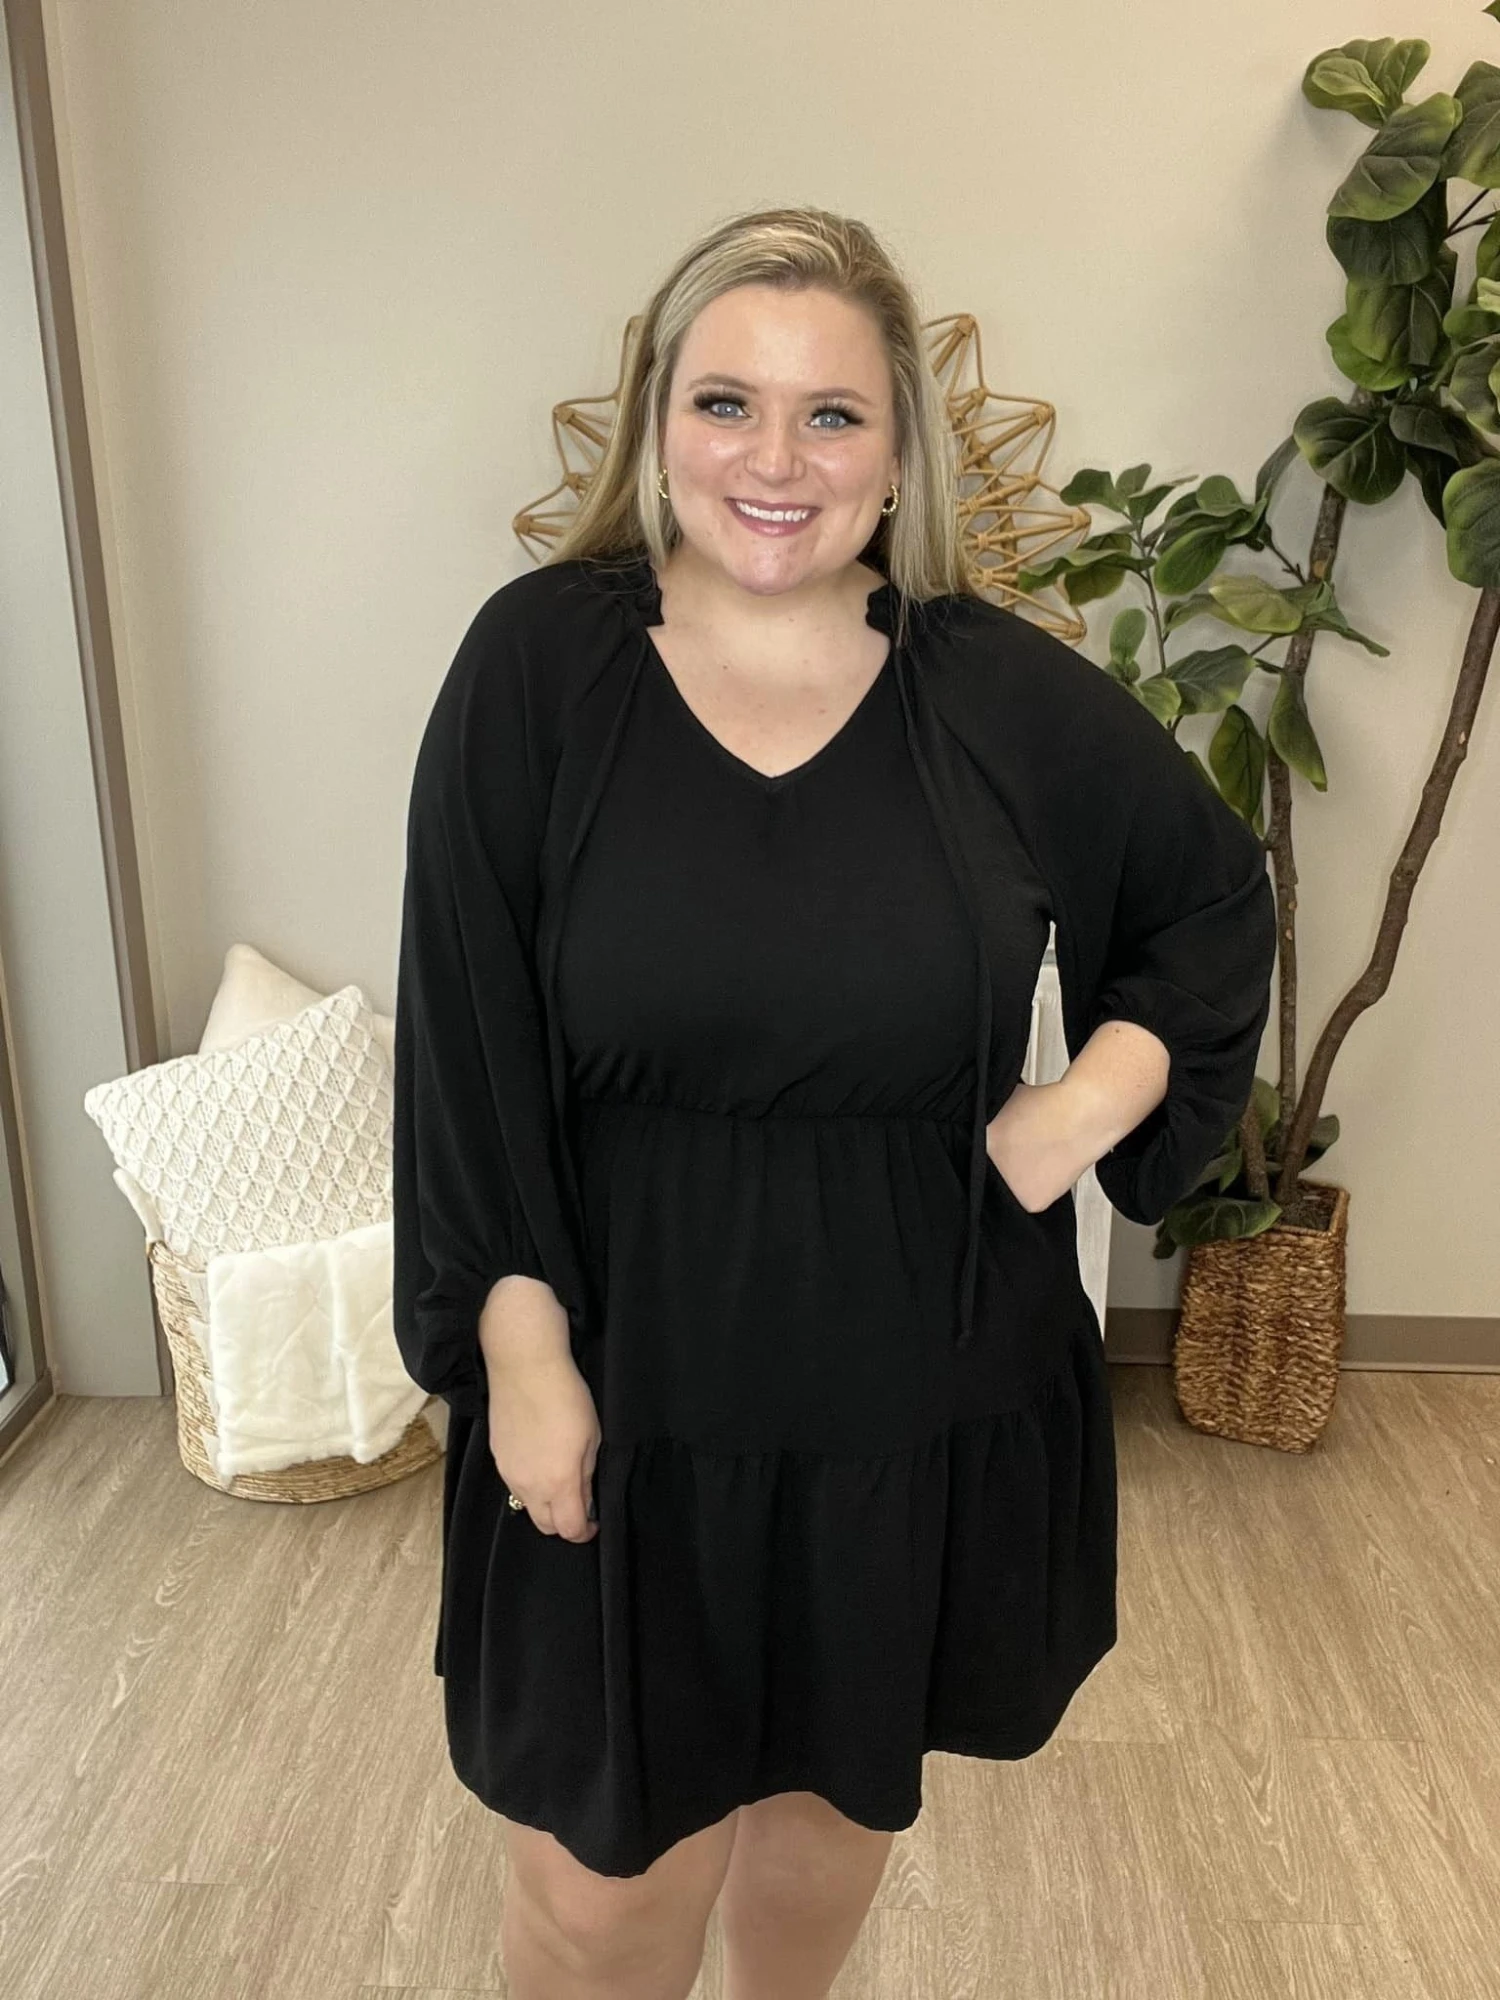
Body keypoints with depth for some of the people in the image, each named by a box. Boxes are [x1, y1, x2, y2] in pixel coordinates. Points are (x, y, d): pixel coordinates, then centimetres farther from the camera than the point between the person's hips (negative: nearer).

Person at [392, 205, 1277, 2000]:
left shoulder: (1008, 694, -7)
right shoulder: (538, 664, -10)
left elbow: (1216, 900, 8)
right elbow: (465, 1044, -8)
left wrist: (1096, 1100, -7)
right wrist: (522, 1352, -10)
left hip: (923, 1395, 2)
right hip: (631, 1384, -1)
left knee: (834, 1796, 24)